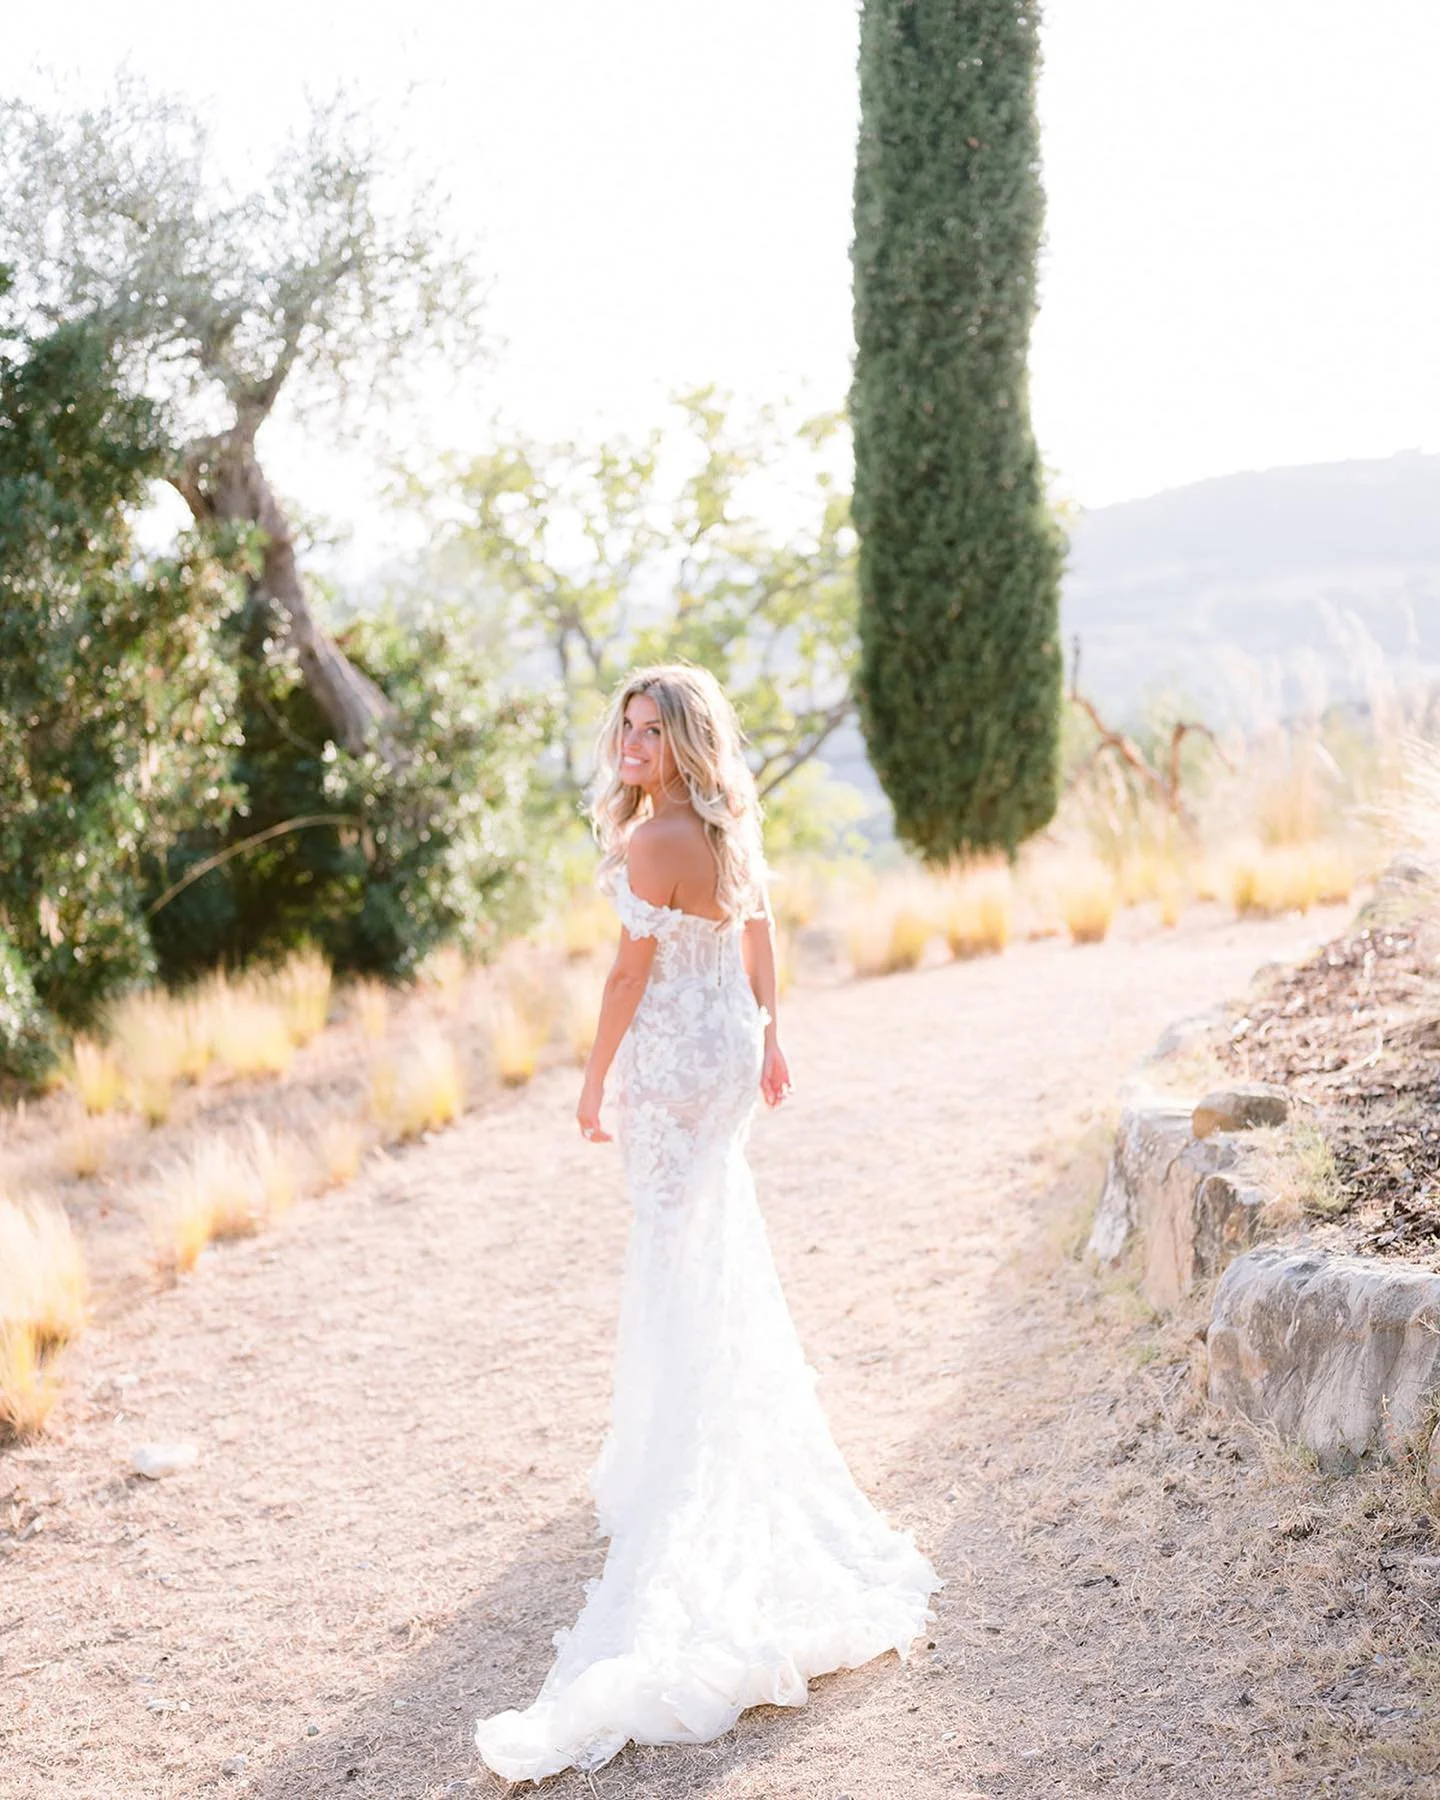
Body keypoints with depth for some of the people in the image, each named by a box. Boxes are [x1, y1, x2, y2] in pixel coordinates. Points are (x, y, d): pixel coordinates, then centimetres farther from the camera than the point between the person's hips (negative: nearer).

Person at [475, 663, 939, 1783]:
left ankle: (683, 1491, 8)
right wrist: (768, 1034, 24)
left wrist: (594, 1082, -10)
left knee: (682, 1268, 0)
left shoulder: (653, 840, -21)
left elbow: (632, 974, -19)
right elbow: (760, 935, 14)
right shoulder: (733, 831, 4)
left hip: (672, 1064, -9)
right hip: (729, 1050, 9)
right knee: (722, 1251, 20)